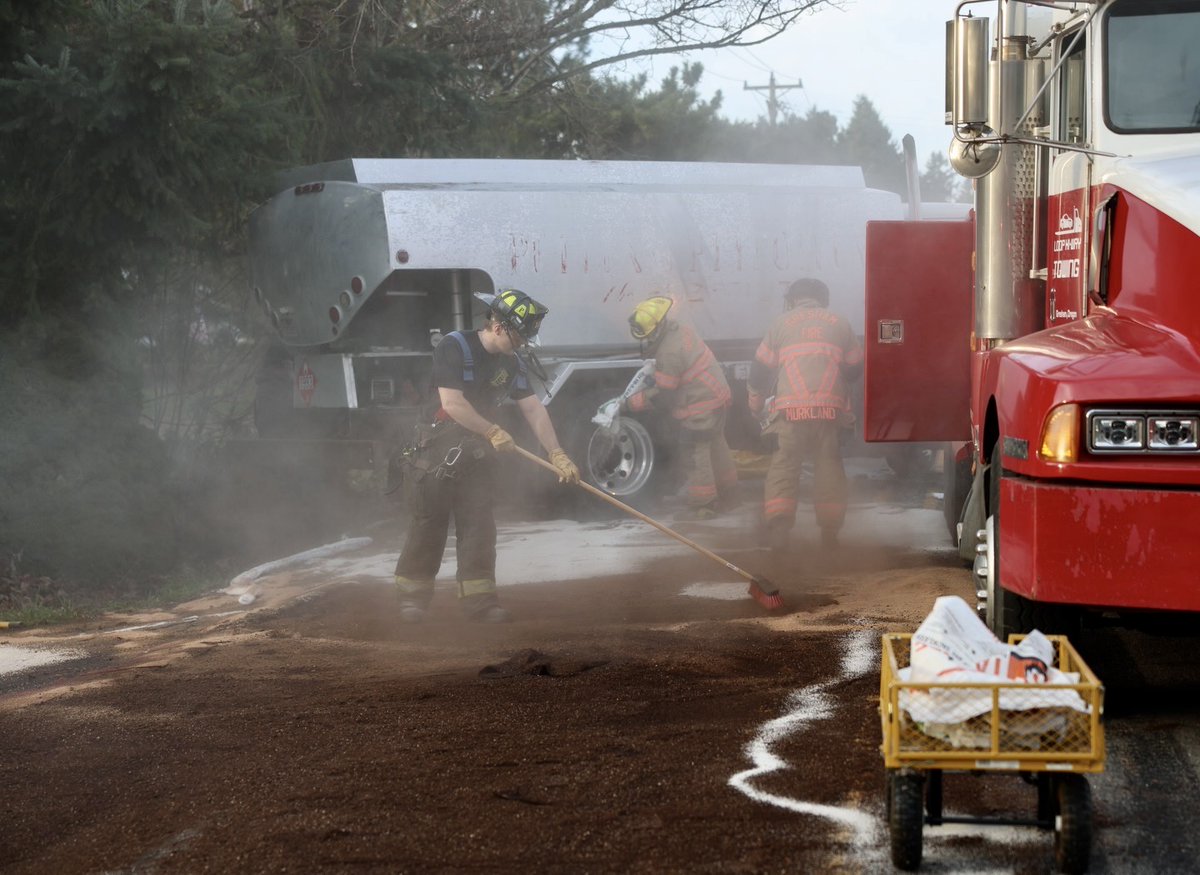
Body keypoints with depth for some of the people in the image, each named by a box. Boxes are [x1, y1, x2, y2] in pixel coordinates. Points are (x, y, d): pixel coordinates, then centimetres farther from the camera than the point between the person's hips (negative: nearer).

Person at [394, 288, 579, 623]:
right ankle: (412, 594, 10)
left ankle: (478, 597, 2)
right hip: (437, 448, -6)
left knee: (479, 525, 0)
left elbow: (533, 409, 2)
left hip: (475, 452, 6)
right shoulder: (454, 347, -17)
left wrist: (557, 455, -6)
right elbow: (452, 403, -23)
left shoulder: (512, 363, 4)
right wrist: (493, 432, -19)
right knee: (429, 523, -2)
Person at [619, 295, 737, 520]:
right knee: (717, 447, 20)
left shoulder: (669, 354, -29)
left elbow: (661, 394, -19)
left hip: (701, 407, -10)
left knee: (696, 455, 0)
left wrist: (629, 403, -12)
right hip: (718, 395, 10)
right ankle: (728, 496, 32)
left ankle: (702, 505, 8)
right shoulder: (678, 326, -1)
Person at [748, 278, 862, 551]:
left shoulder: (781, 323, 11)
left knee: (782, 467, -1)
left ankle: (777, 528, -13)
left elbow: (760, 368, 13)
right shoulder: (839, 323, 15)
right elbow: (855, 365, 19)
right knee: (829, 467, 9)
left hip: (790, 408, -1)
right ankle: (830, 530, 10)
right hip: (830, 407, 1)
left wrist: (756, 404, 26)